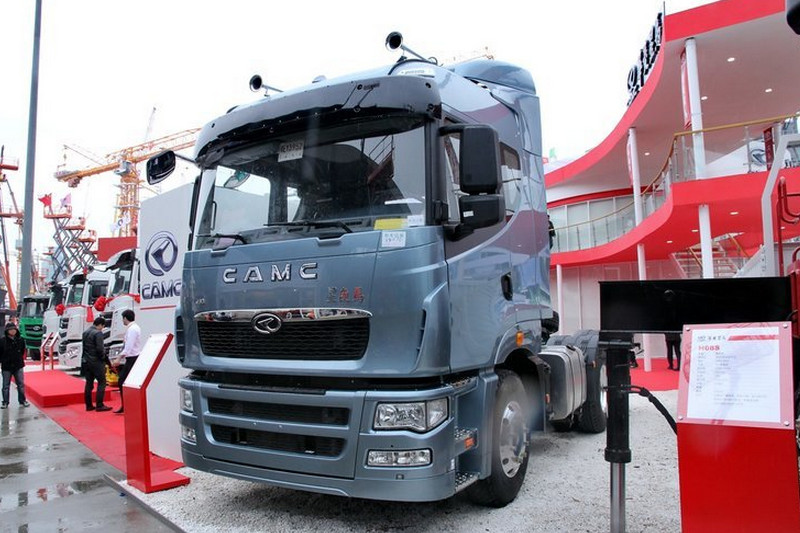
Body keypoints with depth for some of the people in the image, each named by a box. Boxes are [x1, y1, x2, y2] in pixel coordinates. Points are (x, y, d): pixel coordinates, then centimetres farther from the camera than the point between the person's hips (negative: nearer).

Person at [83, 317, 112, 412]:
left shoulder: (85, 332, 11)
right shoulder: (98, 333, -16)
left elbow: (84, 346, 17)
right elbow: (99, 348, -21)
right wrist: (103, 355, -4)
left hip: (86, 361, 8)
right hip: (96, 361, -8)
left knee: (89, 383, 12)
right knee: (101, 382, -1)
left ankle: (89, 405, 17)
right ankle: (99, 405, -3)